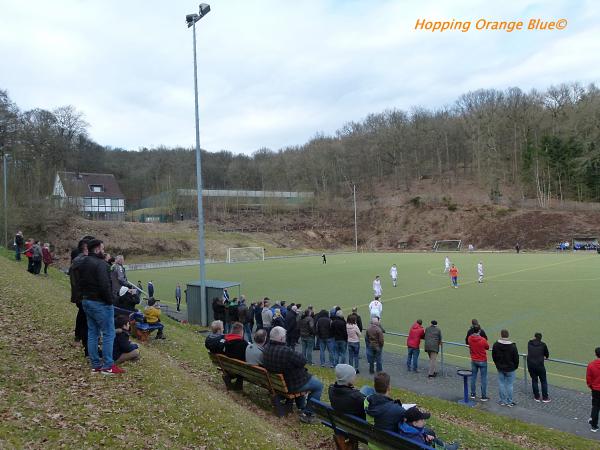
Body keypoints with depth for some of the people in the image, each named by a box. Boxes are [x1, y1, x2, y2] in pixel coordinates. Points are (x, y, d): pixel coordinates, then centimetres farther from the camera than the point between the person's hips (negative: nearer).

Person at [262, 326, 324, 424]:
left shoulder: (266, 348, -10)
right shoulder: (286, 351, -36)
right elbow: (303, 361, -24)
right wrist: (297, 355, -5)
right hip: (291, 385, -8)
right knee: (319, 385, 11)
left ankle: (301, 407, 47)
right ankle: (307, 414, 11)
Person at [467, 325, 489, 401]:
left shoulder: (470, 338, -9)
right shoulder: (483, 340, -22)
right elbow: (487, 347, -4)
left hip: (473, 361, 4)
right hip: (482, 361, -4)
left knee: (473, 377, 14)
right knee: (483, 379, 6)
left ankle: (472, 394, 22)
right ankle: (483, 396, 12)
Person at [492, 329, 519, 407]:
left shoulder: (496, 345, -7)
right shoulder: (512, 346, -17)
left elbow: (493, 356, 3)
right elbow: (516, 358, -9)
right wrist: (515, 367, 9)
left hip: (500, 368, 2)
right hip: (510, 369, -2)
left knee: (501, 384, 12)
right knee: (509, 385, 7)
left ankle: (503, 401, 19)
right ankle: (509, 402, 15)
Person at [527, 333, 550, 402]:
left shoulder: (529, 343, 4)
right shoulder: (543, 345, -1)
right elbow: (547, 354, 13)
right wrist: (545, 357, 37)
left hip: (530, 365, 2)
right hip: (540, 365, -2)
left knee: (534, 380, 14)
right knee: (543, 381, 11)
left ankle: (536, 397, 20)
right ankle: (545, 398, 16)